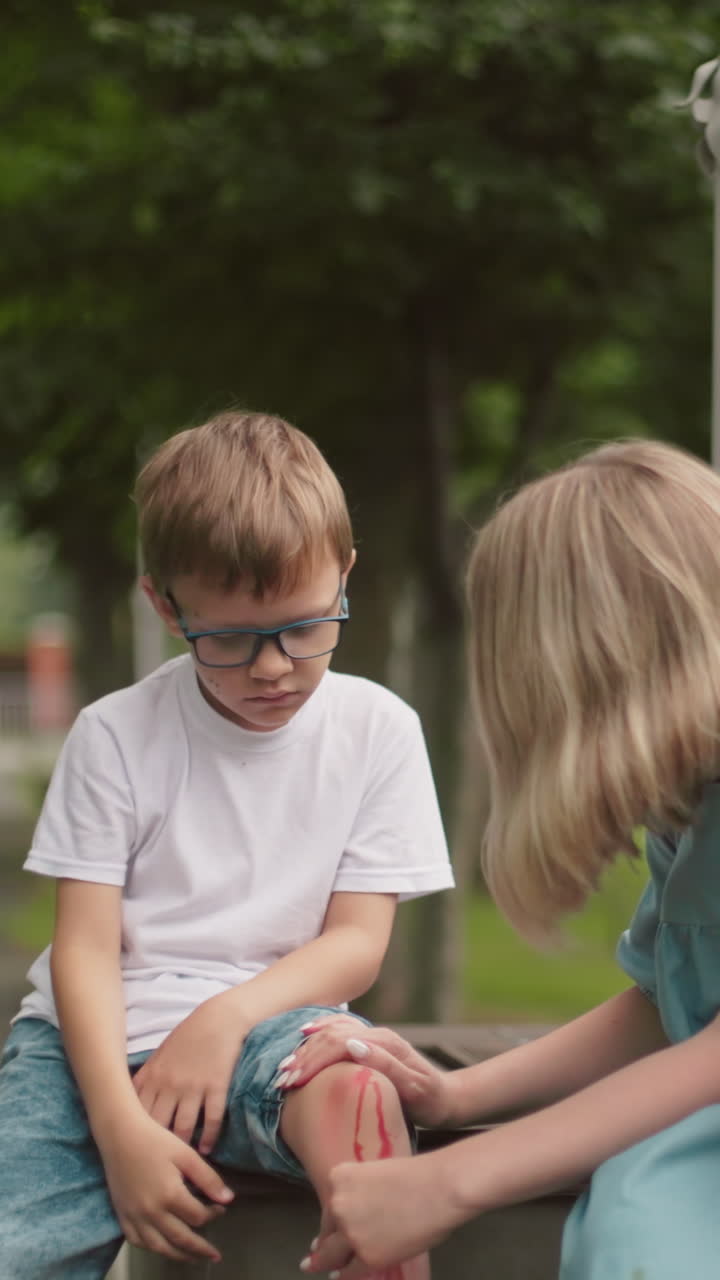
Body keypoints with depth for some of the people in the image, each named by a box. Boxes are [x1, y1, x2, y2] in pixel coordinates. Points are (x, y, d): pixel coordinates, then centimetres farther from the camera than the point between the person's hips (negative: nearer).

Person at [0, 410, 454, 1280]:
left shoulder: (377, 730, 4)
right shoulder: (115, 736, 2)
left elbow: (357, 940, 2)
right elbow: (85, 946, -3)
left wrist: (226, 1017, -16)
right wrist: (121, 1128, -18)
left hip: (266, 1018, 0)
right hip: (93, 1044, 0)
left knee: (352, 1087, -37)